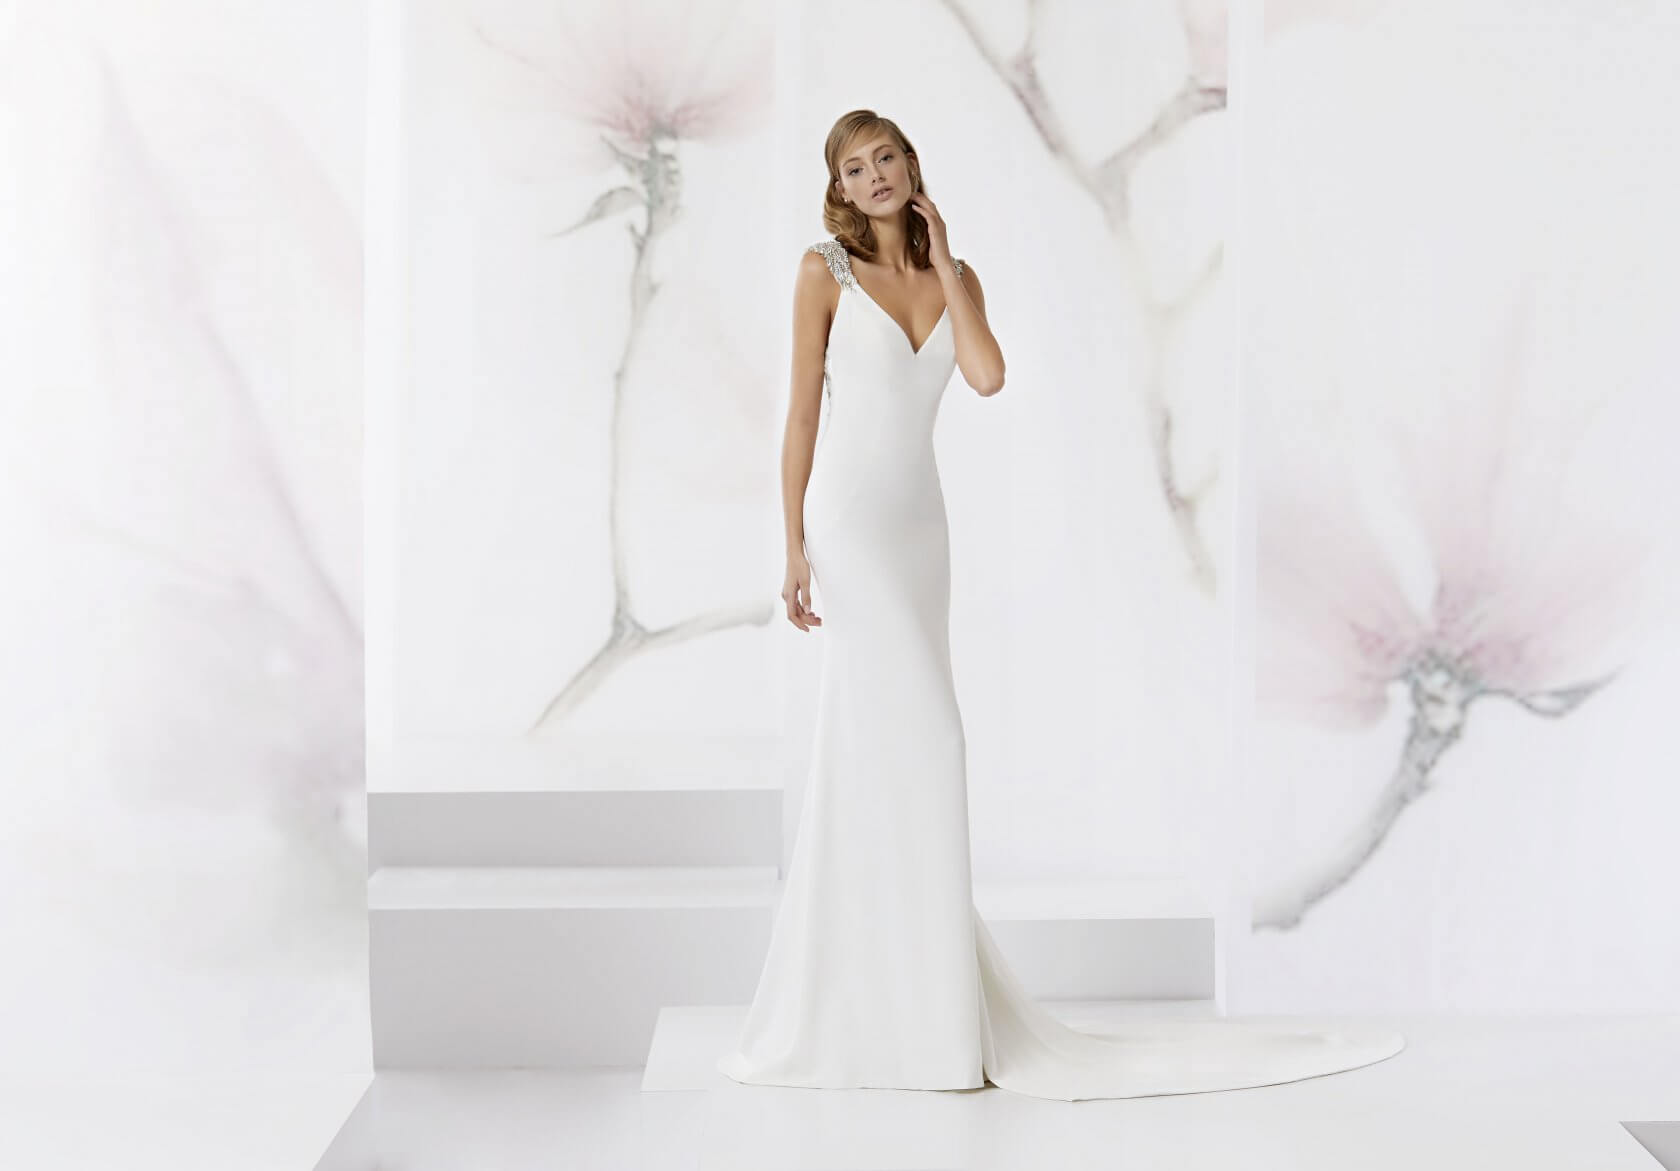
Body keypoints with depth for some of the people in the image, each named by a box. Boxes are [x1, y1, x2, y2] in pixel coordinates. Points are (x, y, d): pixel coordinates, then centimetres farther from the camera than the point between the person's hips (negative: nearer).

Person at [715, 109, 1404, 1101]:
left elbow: (988, 377, -7)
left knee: (868, 756, 9)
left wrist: (944, 260, -3)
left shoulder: (954, 275, 11)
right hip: (849, 516, -6)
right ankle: (928, 1004, -4)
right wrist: (796, 549, -7)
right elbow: (803, 411, -3)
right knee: (922, 743, -11)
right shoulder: (826, 271, -3)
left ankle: (844, 986, 17)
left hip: (921, 524, 6)